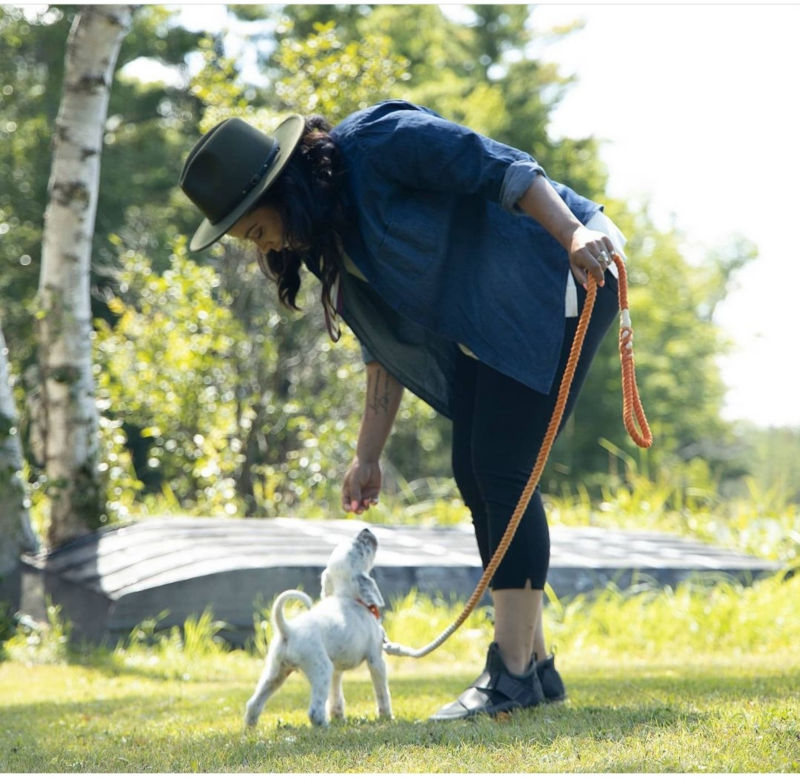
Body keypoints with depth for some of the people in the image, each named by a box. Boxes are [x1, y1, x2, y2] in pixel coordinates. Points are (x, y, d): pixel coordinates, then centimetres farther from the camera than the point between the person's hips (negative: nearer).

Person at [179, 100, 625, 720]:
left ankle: (513, 672, -13)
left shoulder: (380, 142, -20)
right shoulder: (325, 243, 6)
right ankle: (537, 667, 11)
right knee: (474, 476, 5)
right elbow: (383, 345, 11)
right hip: (484, 332, 9)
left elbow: (503, 169, -24)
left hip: (555, 282, -9)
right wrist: (369, 455, 9)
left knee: (503, 470, -15)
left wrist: (576, 234, -35)